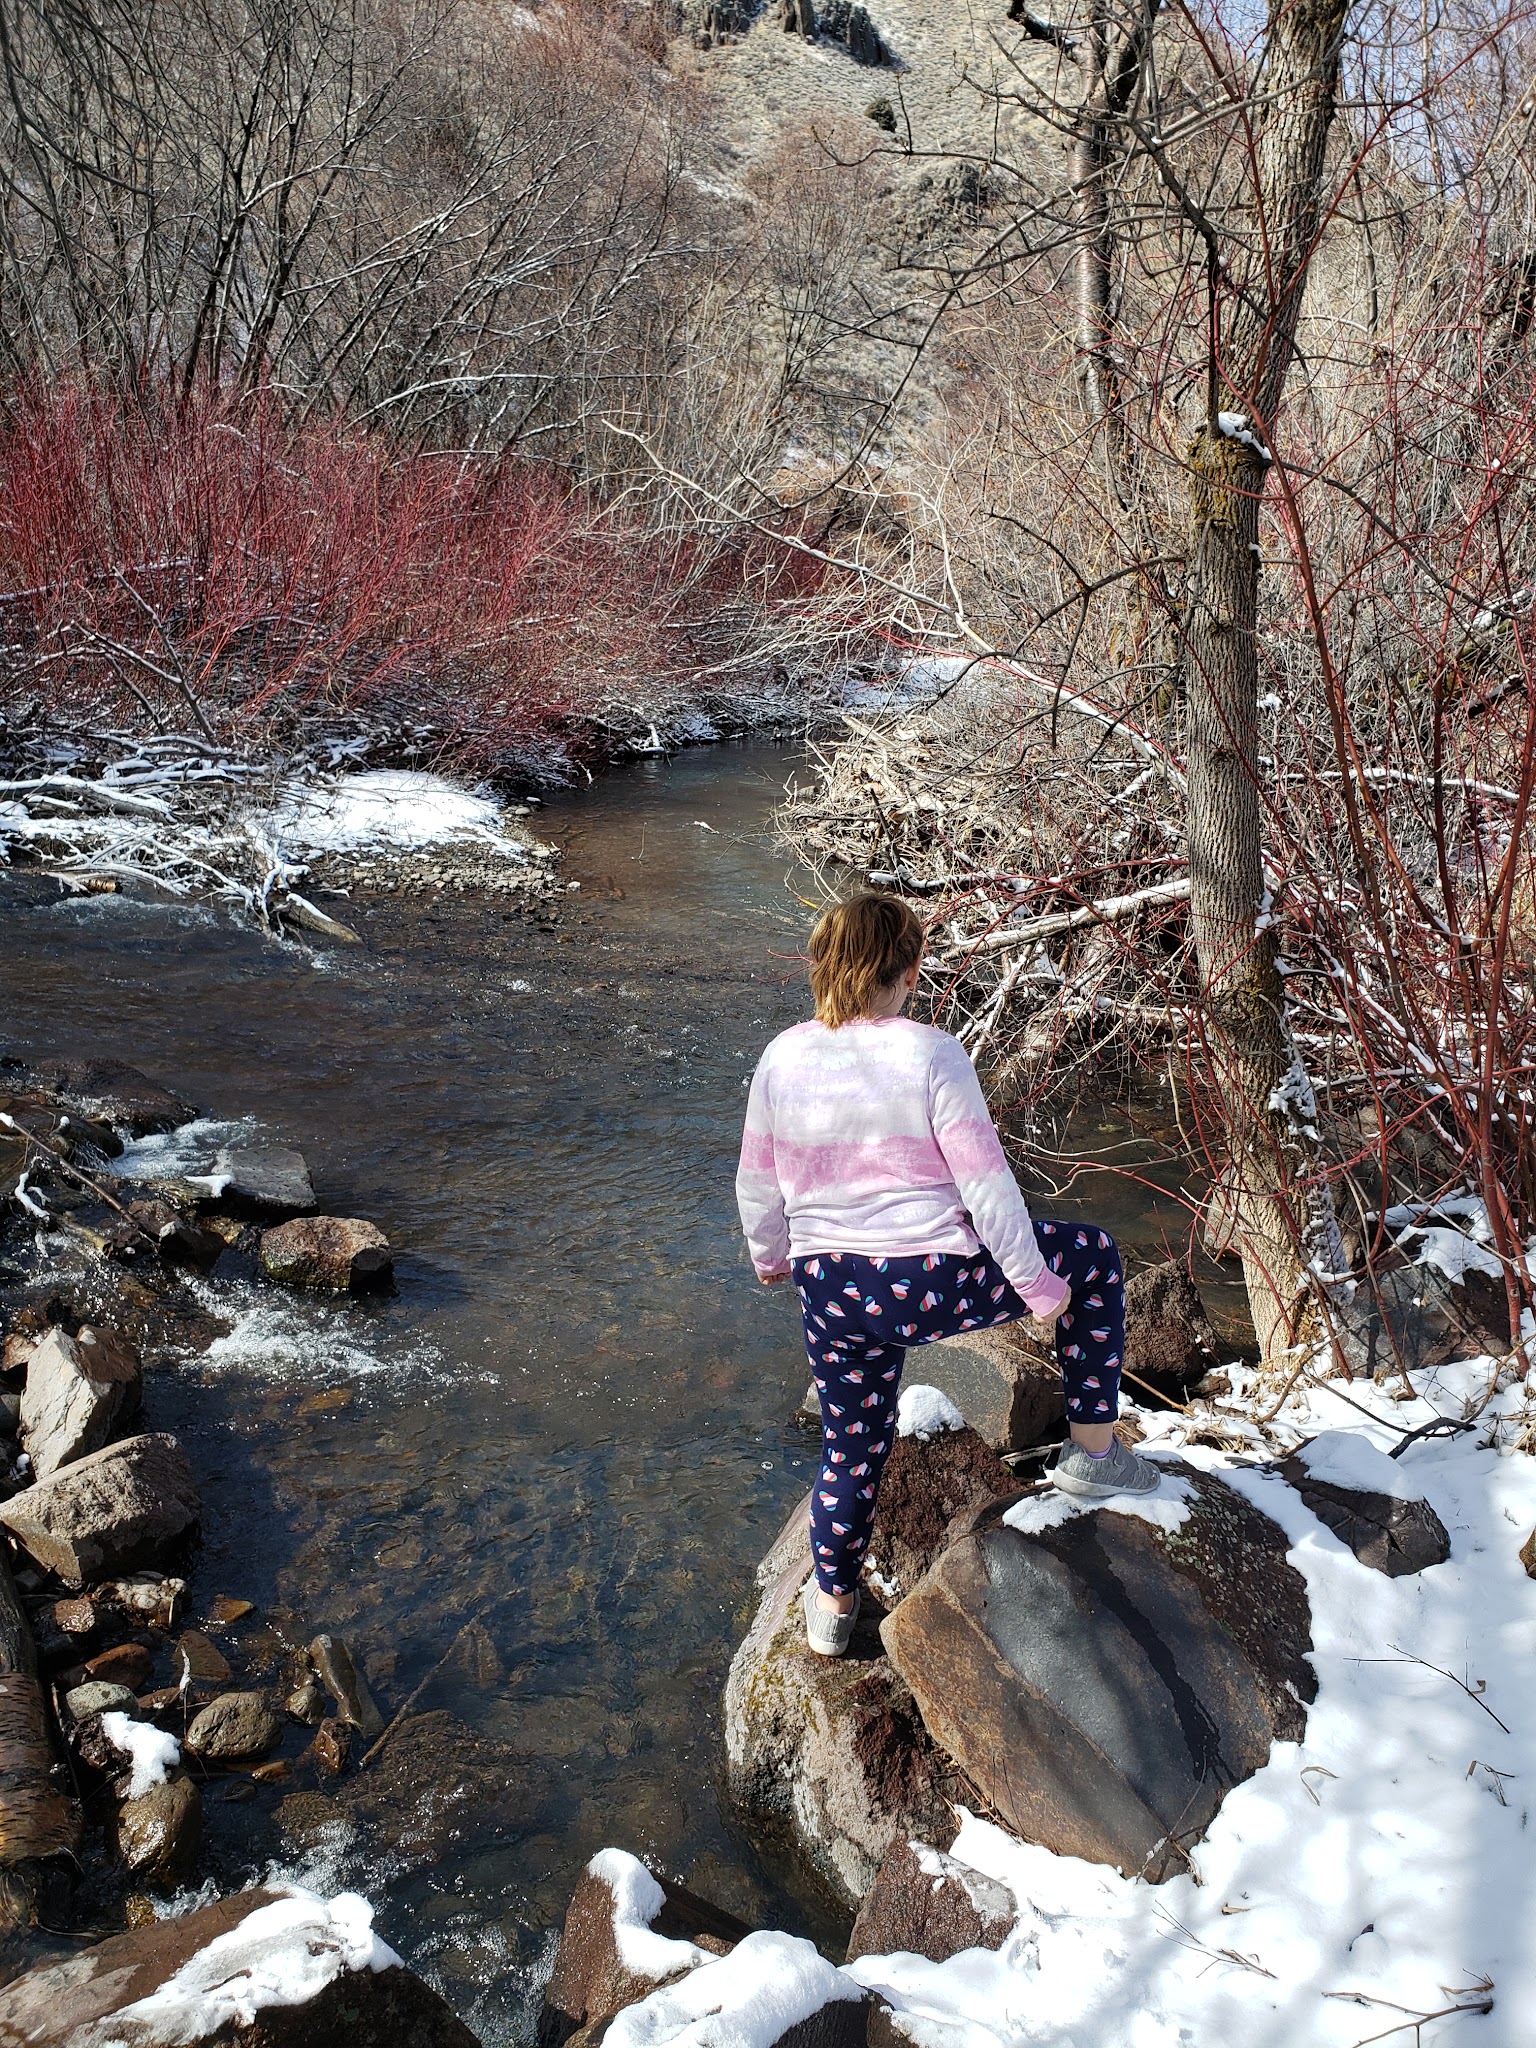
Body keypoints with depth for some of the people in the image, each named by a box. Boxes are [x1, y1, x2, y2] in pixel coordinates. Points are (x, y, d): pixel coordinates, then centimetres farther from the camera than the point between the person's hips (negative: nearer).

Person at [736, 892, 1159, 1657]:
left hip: (831, 1292, 5)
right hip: (935, 1287, -5)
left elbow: (757, 1183, 8)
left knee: (852, 1444, 27)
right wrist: (1037, 1284, -3)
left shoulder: (781, 1058, -2)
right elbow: (985, 1183, -15)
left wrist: (770, 1254, 28)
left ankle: (833, 1607, 45)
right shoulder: (929, 1054, -17)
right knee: (1092, 1258, 19)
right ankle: (1093, 1449, 25)